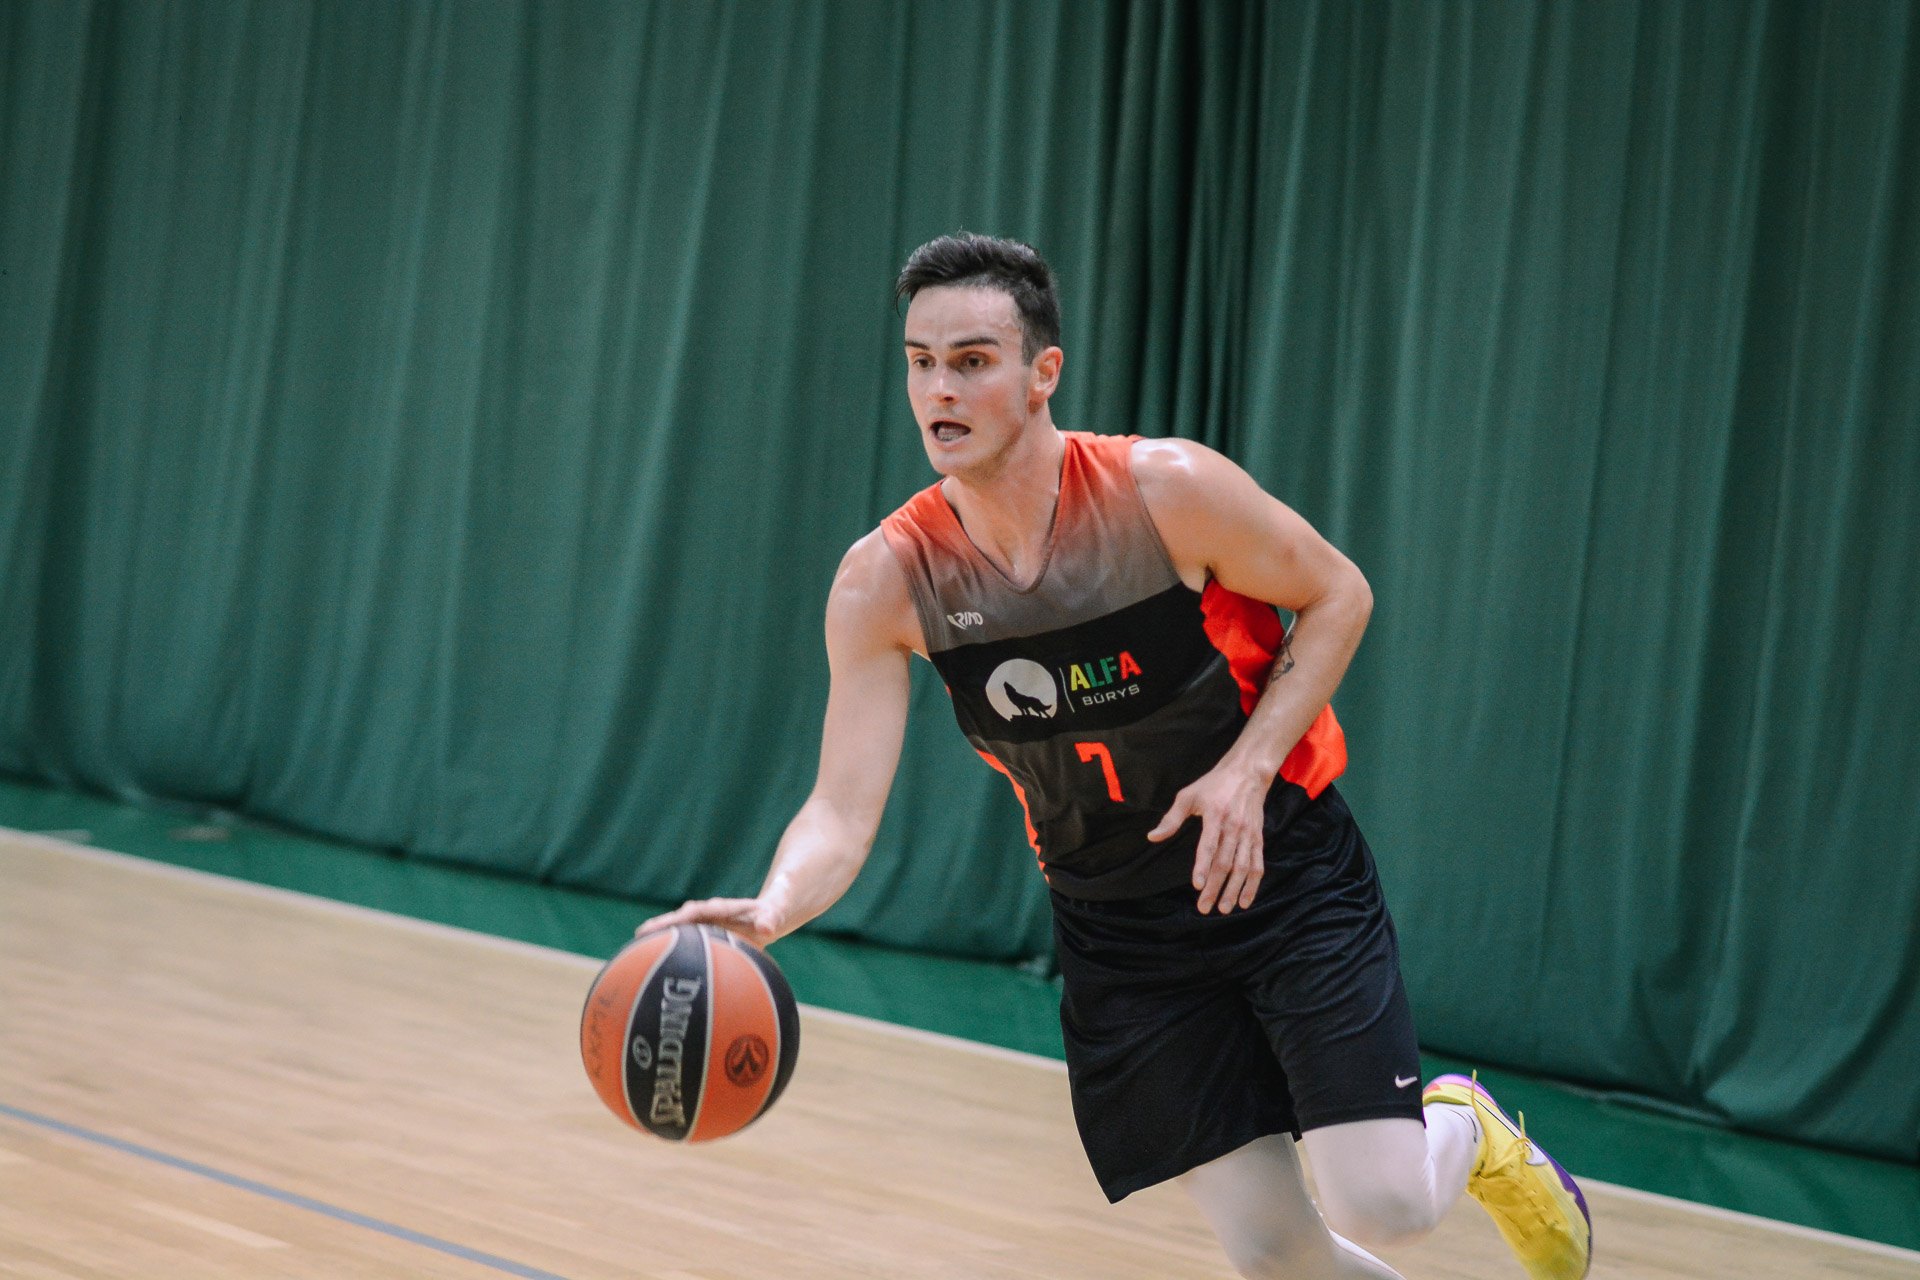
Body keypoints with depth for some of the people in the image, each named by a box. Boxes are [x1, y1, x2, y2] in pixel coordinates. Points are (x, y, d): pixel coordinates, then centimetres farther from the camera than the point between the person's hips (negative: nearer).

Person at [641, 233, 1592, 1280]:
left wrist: (1247, 769, -17)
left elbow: (1337, 594, -5)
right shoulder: (886, 581, -13)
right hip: (1114, 925, 2)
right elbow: (842, 811, -16)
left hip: (1280, 868, -2)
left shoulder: (1167, 490, -20)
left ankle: (1463, 1129, 24)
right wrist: (768, 912, -37)